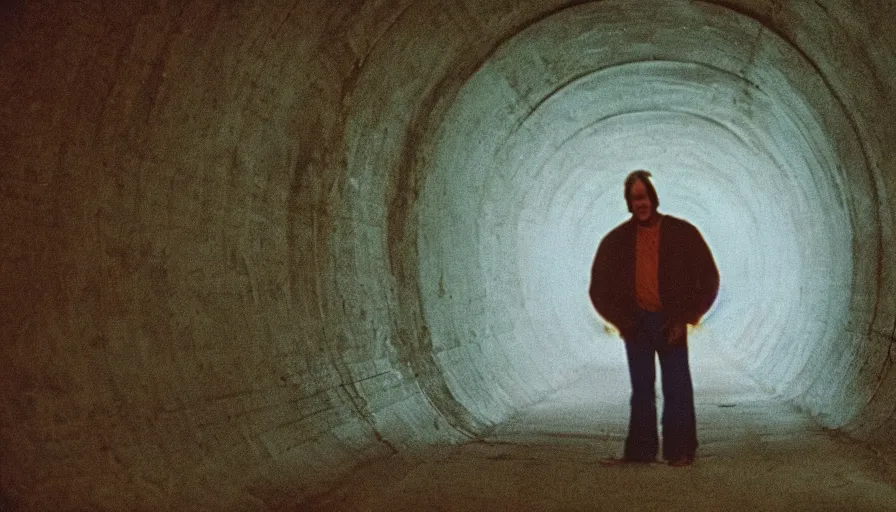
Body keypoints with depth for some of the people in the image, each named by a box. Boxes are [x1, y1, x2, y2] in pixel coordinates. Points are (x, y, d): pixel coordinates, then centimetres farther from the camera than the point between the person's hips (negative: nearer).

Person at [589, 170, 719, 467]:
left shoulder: (682, 234, -4)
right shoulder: (617, 240, 1)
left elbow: (708, 279, 0)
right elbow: (599, 287, 9)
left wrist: (685, 318, -7)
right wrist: (621, 320, -1)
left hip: (670, 324, -2)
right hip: (637, 324, 2)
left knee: (677, 389, -2)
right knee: (641, 391, 7)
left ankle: (680, 451, 5)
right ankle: (641, 450, 14)